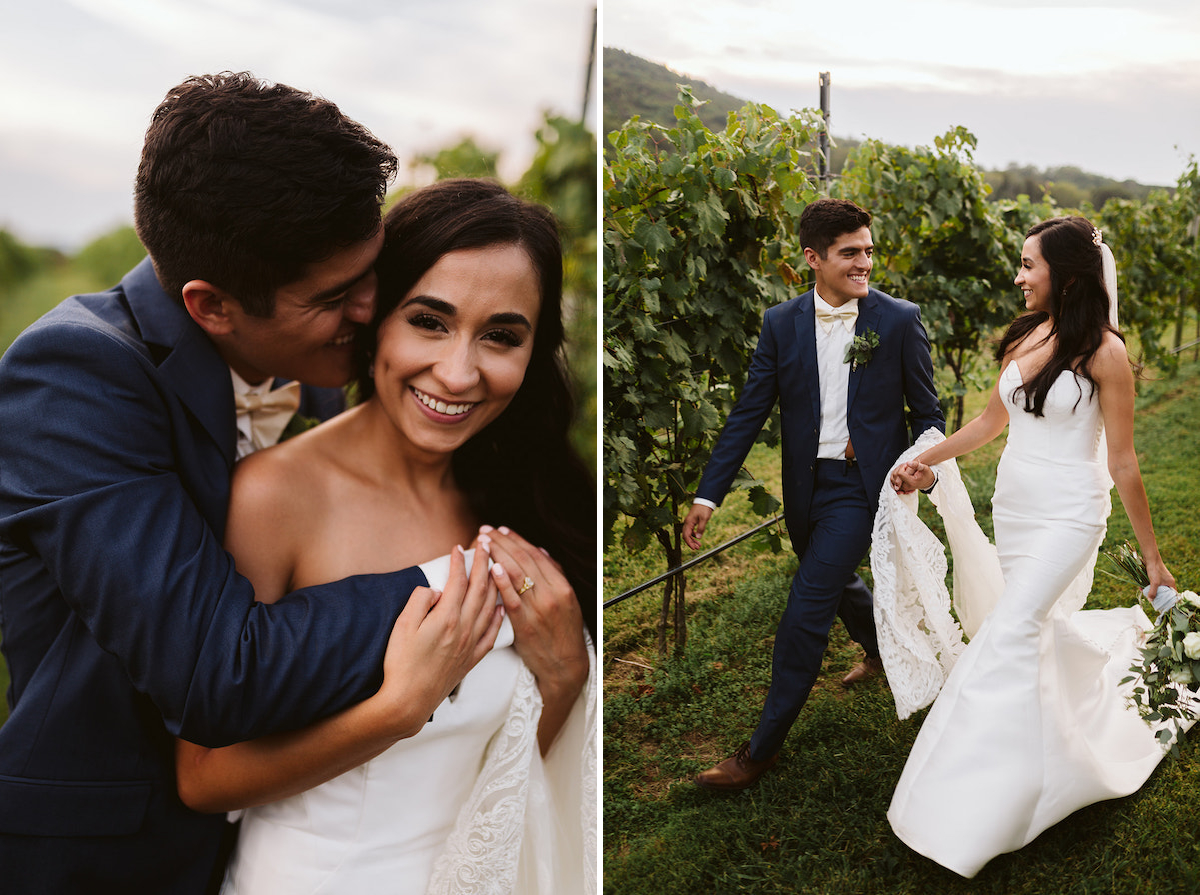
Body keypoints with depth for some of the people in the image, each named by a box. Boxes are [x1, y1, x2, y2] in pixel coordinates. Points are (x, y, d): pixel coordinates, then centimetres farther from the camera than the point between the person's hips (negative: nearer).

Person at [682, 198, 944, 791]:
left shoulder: (899, 320, -7)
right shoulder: (782, 323, -1)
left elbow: (927, 412, 1)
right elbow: (749, 413, -2)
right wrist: (709, 494, -8)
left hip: (861, 486, -4)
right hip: (805, 486, 4)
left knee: (806, 611, -8)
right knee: (837, 585, 26)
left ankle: (763, 747, 6)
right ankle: (881, 650, 59)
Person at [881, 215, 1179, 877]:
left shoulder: (1102, 352, -13)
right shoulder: (1024, 337, 5)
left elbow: (1122, 462, -9)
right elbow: (993, 419, 17)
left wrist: (1152, 555, -4)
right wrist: (927, 462, 11)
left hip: (1068, 516, -7)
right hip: (1011, 507, 7)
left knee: (1010, 632, -14)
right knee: (1043, 628, 17)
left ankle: (971, 820, -6)